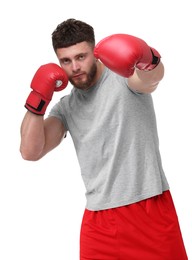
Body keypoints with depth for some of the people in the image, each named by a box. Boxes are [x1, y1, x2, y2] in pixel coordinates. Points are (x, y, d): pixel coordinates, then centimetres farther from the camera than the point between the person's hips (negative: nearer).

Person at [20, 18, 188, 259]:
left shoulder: (124, 77, -3)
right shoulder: (65, 107, 12)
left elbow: (153, 76, -27)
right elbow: (30, 152, 3)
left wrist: (146, 58, -51)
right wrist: (37, 100, -7)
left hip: (151, 209, -4)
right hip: (99, 218, 4)